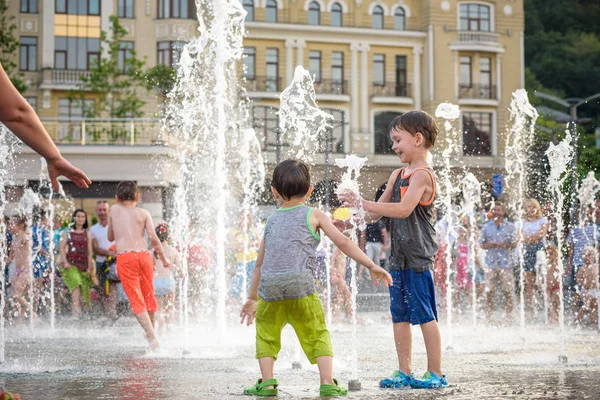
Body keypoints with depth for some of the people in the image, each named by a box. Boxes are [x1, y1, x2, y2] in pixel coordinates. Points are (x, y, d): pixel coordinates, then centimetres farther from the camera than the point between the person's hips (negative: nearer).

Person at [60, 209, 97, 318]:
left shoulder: (87, 234, 15)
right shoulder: (67, 232, 11)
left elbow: (90, 251, 12)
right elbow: (62, 248, 5)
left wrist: (89, 267, 4)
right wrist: (65, 262, -9)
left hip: (83, 264, 3)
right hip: (71, 264, -3)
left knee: (85, 289, -2)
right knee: (75, 284, -25)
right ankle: (76, 309, -35)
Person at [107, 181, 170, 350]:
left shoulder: (114, 210, 13)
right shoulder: (143, 213, 10)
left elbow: (110, 237, 22)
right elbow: (153, 238, 0)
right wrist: (163, 258, 10)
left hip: (124, 258, -1)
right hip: (144, 255, 1)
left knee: (136, 300, -7)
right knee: (148, 296, 18)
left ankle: (152, 338, -22)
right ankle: (151, 333, 31)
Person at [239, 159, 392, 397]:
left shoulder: (272, 220, 24)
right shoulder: (314, 216, 13)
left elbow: (260, 263, 29)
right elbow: (343, 243, 5)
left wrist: (252, 298, 36)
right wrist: (372, 266, 8)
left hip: (269, 288, 3)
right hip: (301, 287, -3)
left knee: (266, 334, 20)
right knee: (318, 336, 10)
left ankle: (267, 382, 9)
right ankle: (328, 382, 0)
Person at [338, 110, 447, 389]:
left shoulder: (422, 174, -12)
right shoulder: (397, 175, 15)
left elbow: (404, 209, -24)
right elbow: (379, 211, 19)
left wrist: (364, 204, -24)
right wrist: (361, 210, 1)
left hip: (418, 256, -9)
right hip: (398, 256, 9)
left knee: (424, 315, -4)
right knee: (399, 315, 9)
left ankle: (436, 373, 2)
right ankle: (404, 372, 15)